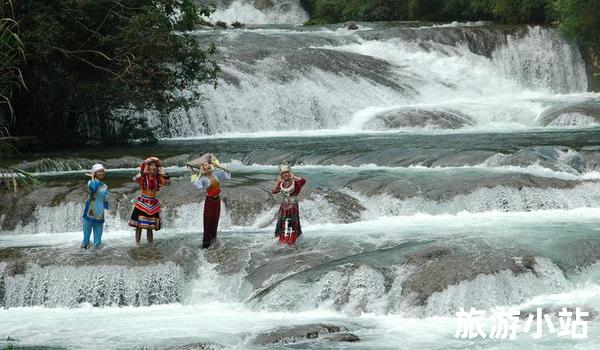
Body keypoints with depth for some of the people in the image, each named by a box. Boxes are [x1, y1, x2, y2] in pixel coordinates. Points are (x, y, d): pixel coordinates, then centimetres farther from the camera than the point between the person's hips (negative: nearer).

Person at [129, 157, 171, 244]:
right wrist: (143, 172, -37)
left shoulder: (157, 178, 3)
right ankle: (137, 243, 0)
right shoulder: (143, 177, -10)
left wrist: (164, 174, -11)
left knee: (150, 227, 9)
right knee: (139, 225, -5)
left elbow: (168, 183, 3)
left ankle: (150, 243, 15)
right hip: (142, 203, -4)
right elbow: (135, 179, -29)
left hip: (153, 205, 4)